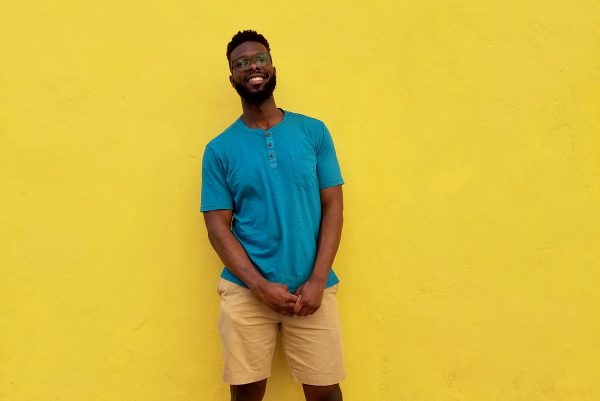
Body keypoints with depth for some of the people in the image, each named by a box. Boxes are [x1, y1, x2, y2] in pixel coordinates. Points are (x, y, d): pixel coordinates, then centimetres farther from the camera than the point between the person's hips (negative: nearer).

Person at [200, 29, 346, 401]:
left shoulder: (313, 132, 3)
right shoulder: (219, 149, 2)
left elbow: (333, 208, 1)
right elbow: (218, 228, -1)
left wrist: (317, 281, -9)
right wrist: (261, 286, -12)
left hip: (312, 288, 0)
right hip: (246, 291, 0)